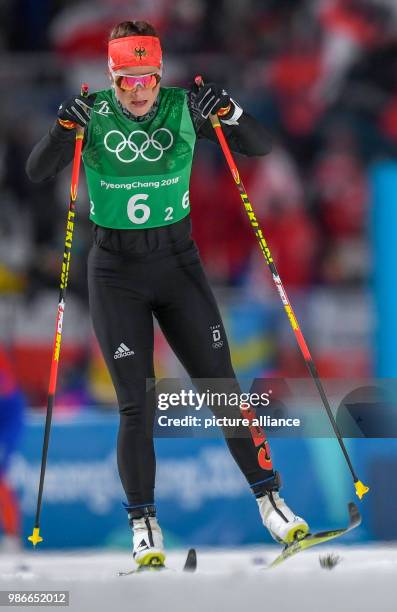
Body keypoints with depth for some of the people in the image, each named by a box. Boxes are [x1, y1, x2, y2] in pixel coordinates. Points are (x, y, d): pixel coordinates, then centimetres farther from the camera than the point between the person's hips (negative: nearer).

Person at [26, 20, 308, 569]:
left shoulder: (184, 108, -5)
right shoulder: (93, 115, -7)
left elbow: (260, 147, -9)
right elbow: (37, 172, -15)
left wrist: (228, 112, -28)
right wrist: (63, 129, -33)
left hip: (177, 261, 1)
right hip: (116, 271, -1)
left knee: (221, 387, 0)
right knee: (137, 405, -5)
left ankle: (269, 499, 8)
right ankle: (143, 524, 6)